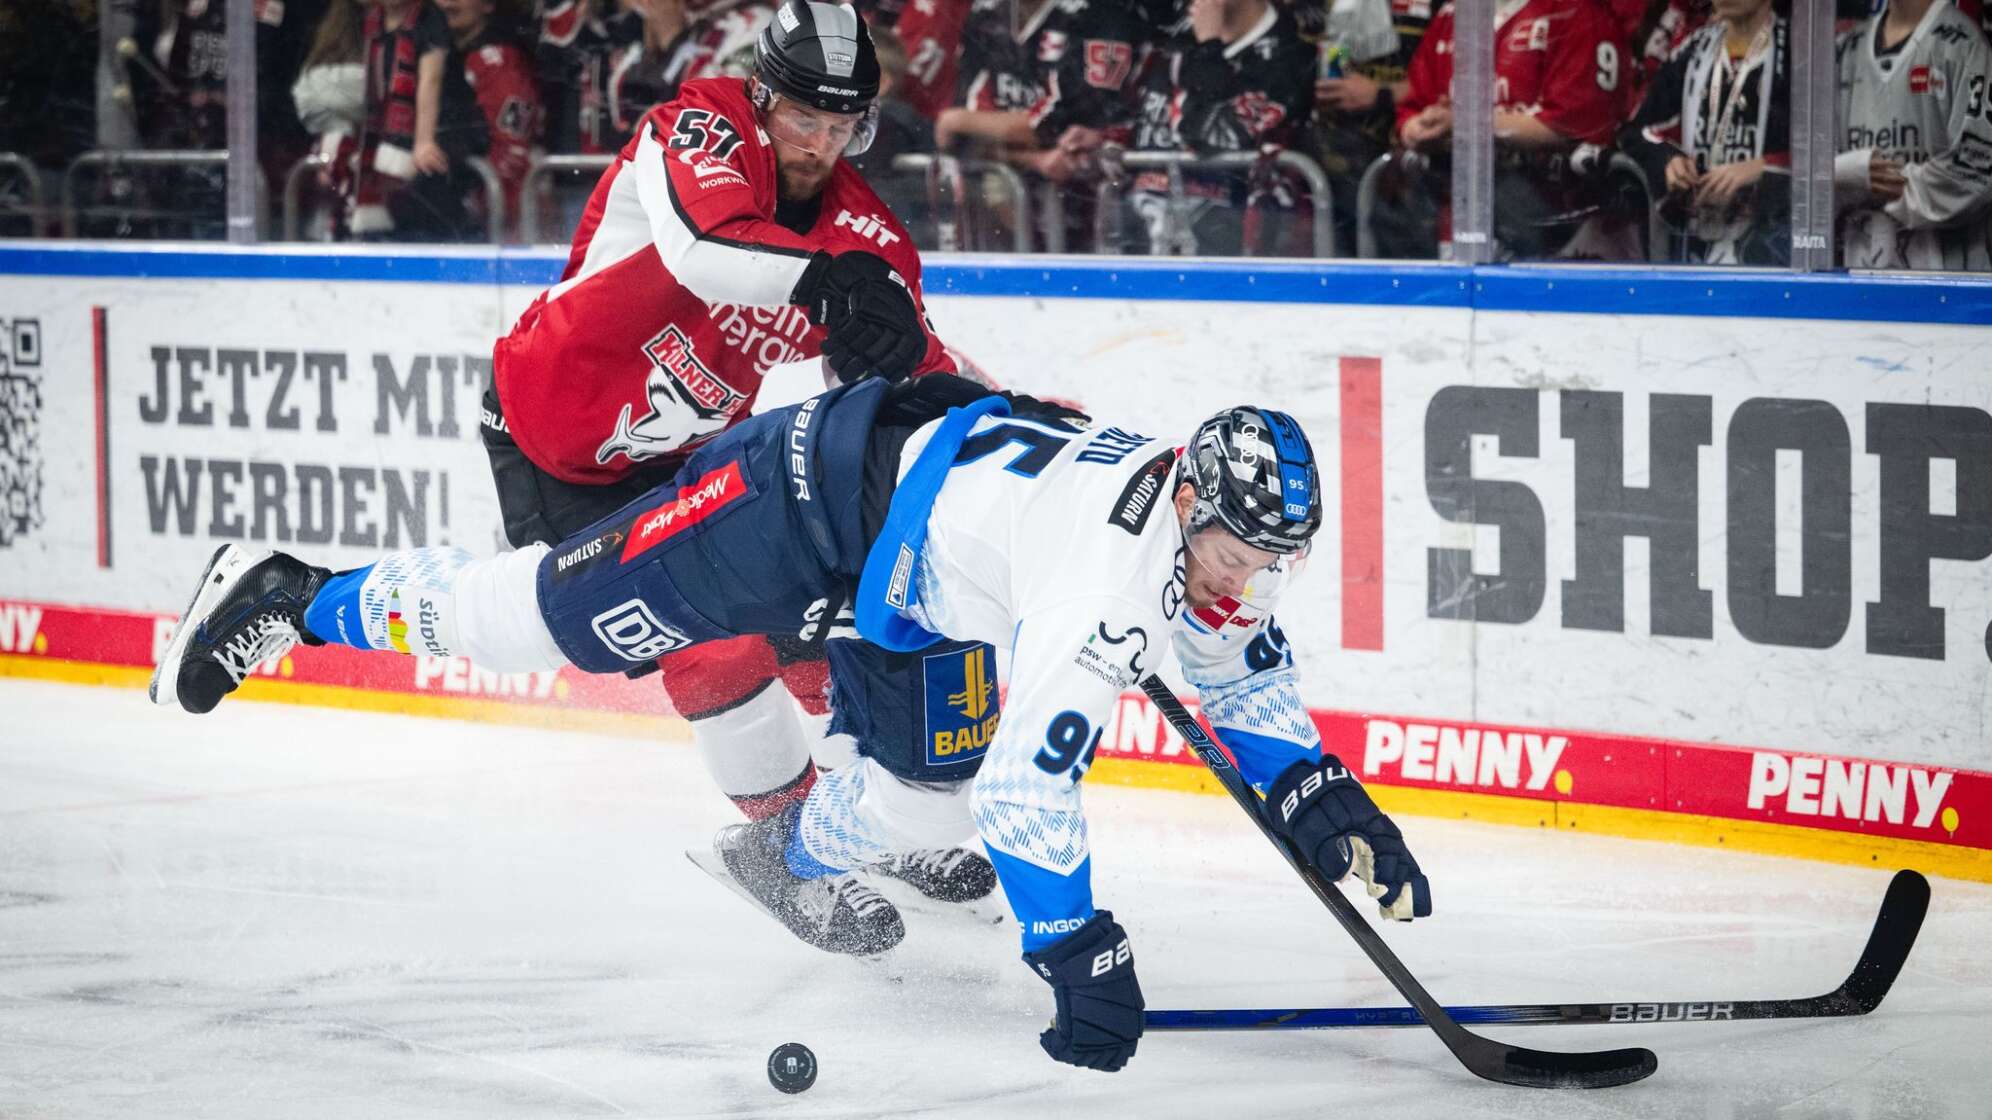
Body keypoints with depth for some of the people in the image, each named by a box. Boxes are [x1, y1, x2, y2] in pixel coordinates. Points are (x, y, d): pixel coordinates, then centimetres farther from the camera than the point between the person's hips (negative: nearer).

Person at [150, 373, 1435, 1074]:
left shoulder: (1233, 532, -11)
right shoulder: (1112, 571, -38)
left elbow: (1248, 676, 11)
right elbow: (1029, 781, -40)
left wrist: (1321, 796, -1)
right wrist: (1081, 956, -36)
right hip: (824, 484, -8)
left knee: (928, 774, 14)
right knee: (556, 616, 3)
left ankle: (795, 856, 45)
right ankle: (291, 599, 18)